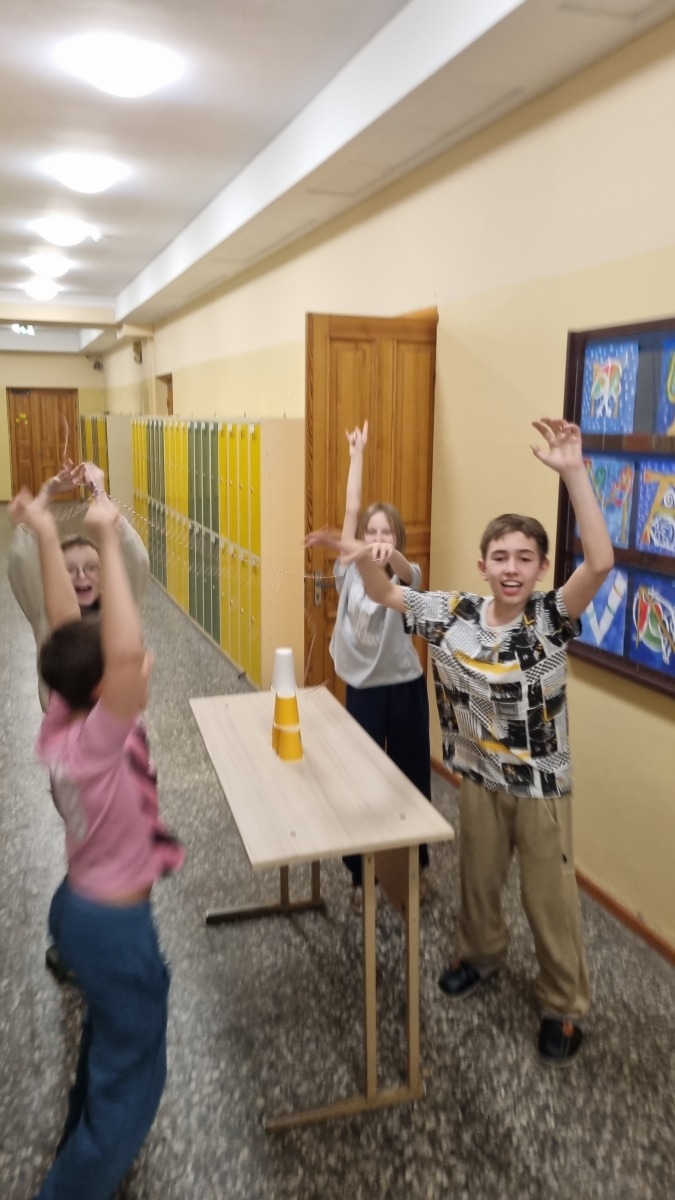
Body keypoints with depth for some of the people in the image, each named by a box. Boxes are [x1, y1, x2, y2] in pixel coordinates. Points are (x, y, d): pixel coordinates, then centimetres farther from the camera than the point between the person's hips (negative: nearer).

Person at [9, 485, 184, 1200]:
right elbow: (125, 652, -49)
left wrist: (47, 538, -8)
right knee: (131, 1076, 12)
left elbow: (68, 628, -5)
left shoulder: (60, 724, -10)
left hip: (81, 905, 9)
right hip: (113, 924, -9)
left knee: (110, 1040, 32)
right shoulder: (93, 742, -32)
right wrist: (108, 542, -46)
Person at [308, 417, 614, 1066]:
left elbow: (600, 562, -35)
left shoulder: (553, 618, -20)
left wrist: (573, 473, -43)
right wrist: (365, 561, -30)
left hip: (543, 786, -3)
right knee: (477, 878, 24)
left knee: (548, 897, 12)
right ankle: (480, 953, 53)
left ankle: (564, 1006, 35)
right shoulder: (455, 614, -10)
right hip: (478, 778, 3)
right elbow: (386, 595, -6)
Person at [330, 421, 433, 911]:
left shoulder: (407, 576, -5)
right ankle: (362, 875, 27)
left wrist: (390, 555, -54)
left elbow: (403, 572, -31)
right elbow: (351, 510, -8)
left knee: (412, 778, 12)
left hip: (406, 687, 0)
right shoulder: (349, 572, -3)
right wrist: (357, 453, -6)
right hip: (363, 689, 0)